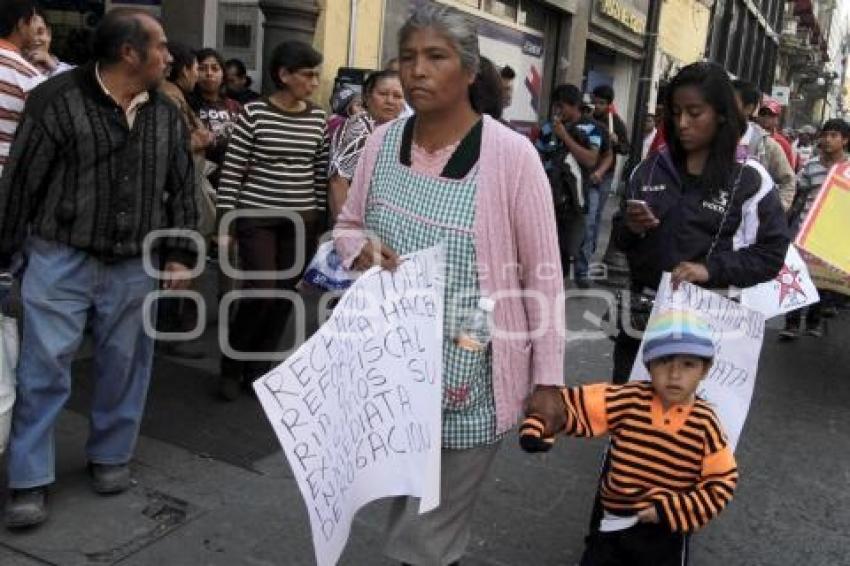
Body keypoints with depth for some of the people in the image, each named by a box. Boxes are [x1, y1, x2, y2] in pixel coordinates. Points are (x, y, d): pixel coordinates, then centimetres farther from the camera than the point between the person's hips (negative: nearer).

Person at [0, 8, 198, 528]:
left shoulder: (168, 116, 6)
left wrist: (180, 254, 5)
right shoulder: (58, 99, -8)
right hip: (61, 261, -3)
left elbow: (182, 190, 12)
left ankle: (111, 456, 31)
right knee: (45, 369, 1)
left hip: (135, 267, 4)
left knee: (124, 366, 12)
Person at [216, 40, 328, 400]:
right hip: (256, 217, -4)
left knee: (283, 298, 6)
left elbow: (321, 174, 10)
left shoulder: (318, 118, 4)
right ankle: (231, 365, 15)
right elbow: (231, 171, -6)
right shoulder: (254, 113, -7)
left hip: (301, 220, 4)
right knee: (259, 294, -9)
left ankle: (258, 369, 23)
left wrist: (319, 222, 9)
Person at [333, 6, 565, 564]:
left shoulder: (512, 155, -15)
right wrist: (363, 249, -10)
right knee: (405, 507, 24)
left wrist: (548, 379, -9)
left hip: (470, 379, -5)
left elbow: (544, 275, -11)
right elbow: (347, 225, 13)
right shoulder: (383, 142, 0)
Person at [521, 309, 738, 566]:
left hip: (666, 525, -1)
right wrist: (552, 412, -34)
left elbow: (722, 480, -6)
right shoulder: (629, 399, -10)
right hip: (616, 518, 2)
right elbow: (578, 403, -10)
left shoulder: (705, 423, -12)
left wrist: (673, 510, -14)